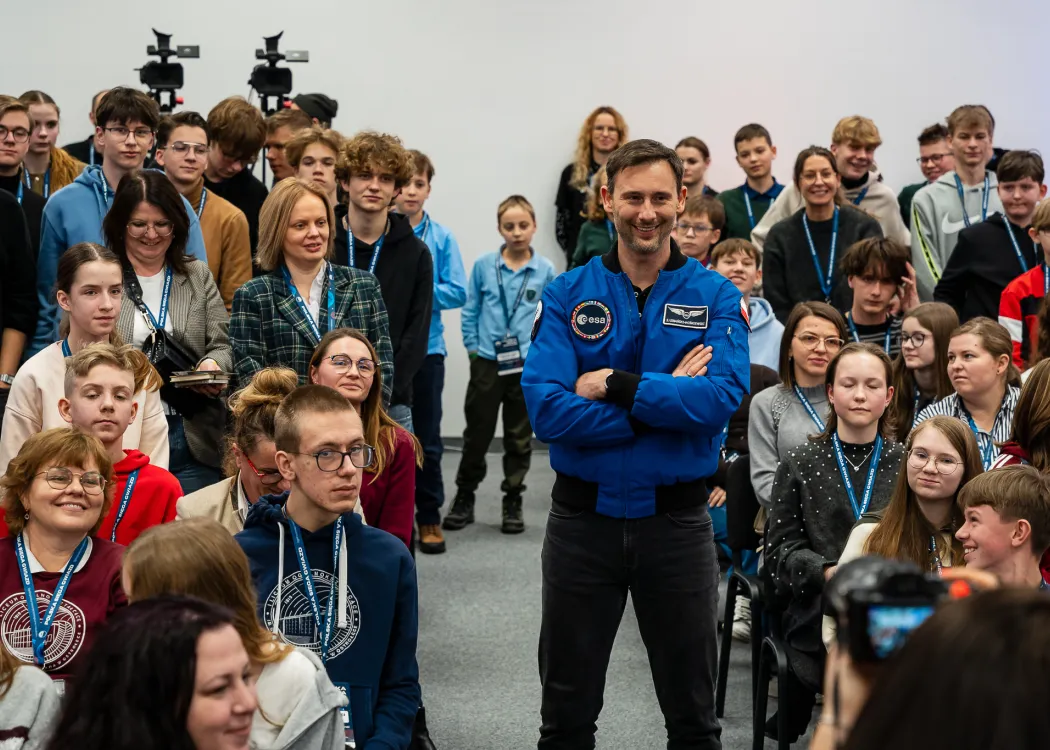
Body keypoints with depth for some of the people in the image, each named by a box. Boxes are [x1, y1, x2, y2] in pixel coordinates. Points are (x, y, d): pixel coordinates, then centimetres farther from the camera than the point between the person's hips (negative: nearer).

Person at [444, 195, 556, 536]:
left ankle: (513, 502, 20)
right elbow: (470, 310, 5)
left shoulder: (545, 270, -2)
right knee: (477, 434, 7)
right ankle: (464, 498, 21)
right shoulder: (483, 265, -2)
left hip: (527, 365, 0)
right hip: (487, 362, 0)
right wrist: (472, 346, 0)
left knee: (519, 438, 9)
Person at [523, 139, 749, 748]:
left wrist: (615, 387, -19)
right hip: (583, 516, 1)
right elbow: (546, 408, -16)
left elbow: (725, 396, -18)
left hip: (677, 519, 0)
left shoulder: (717, 296, -2)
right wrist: (669, 400, -17)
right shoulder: (567, 296, -2)